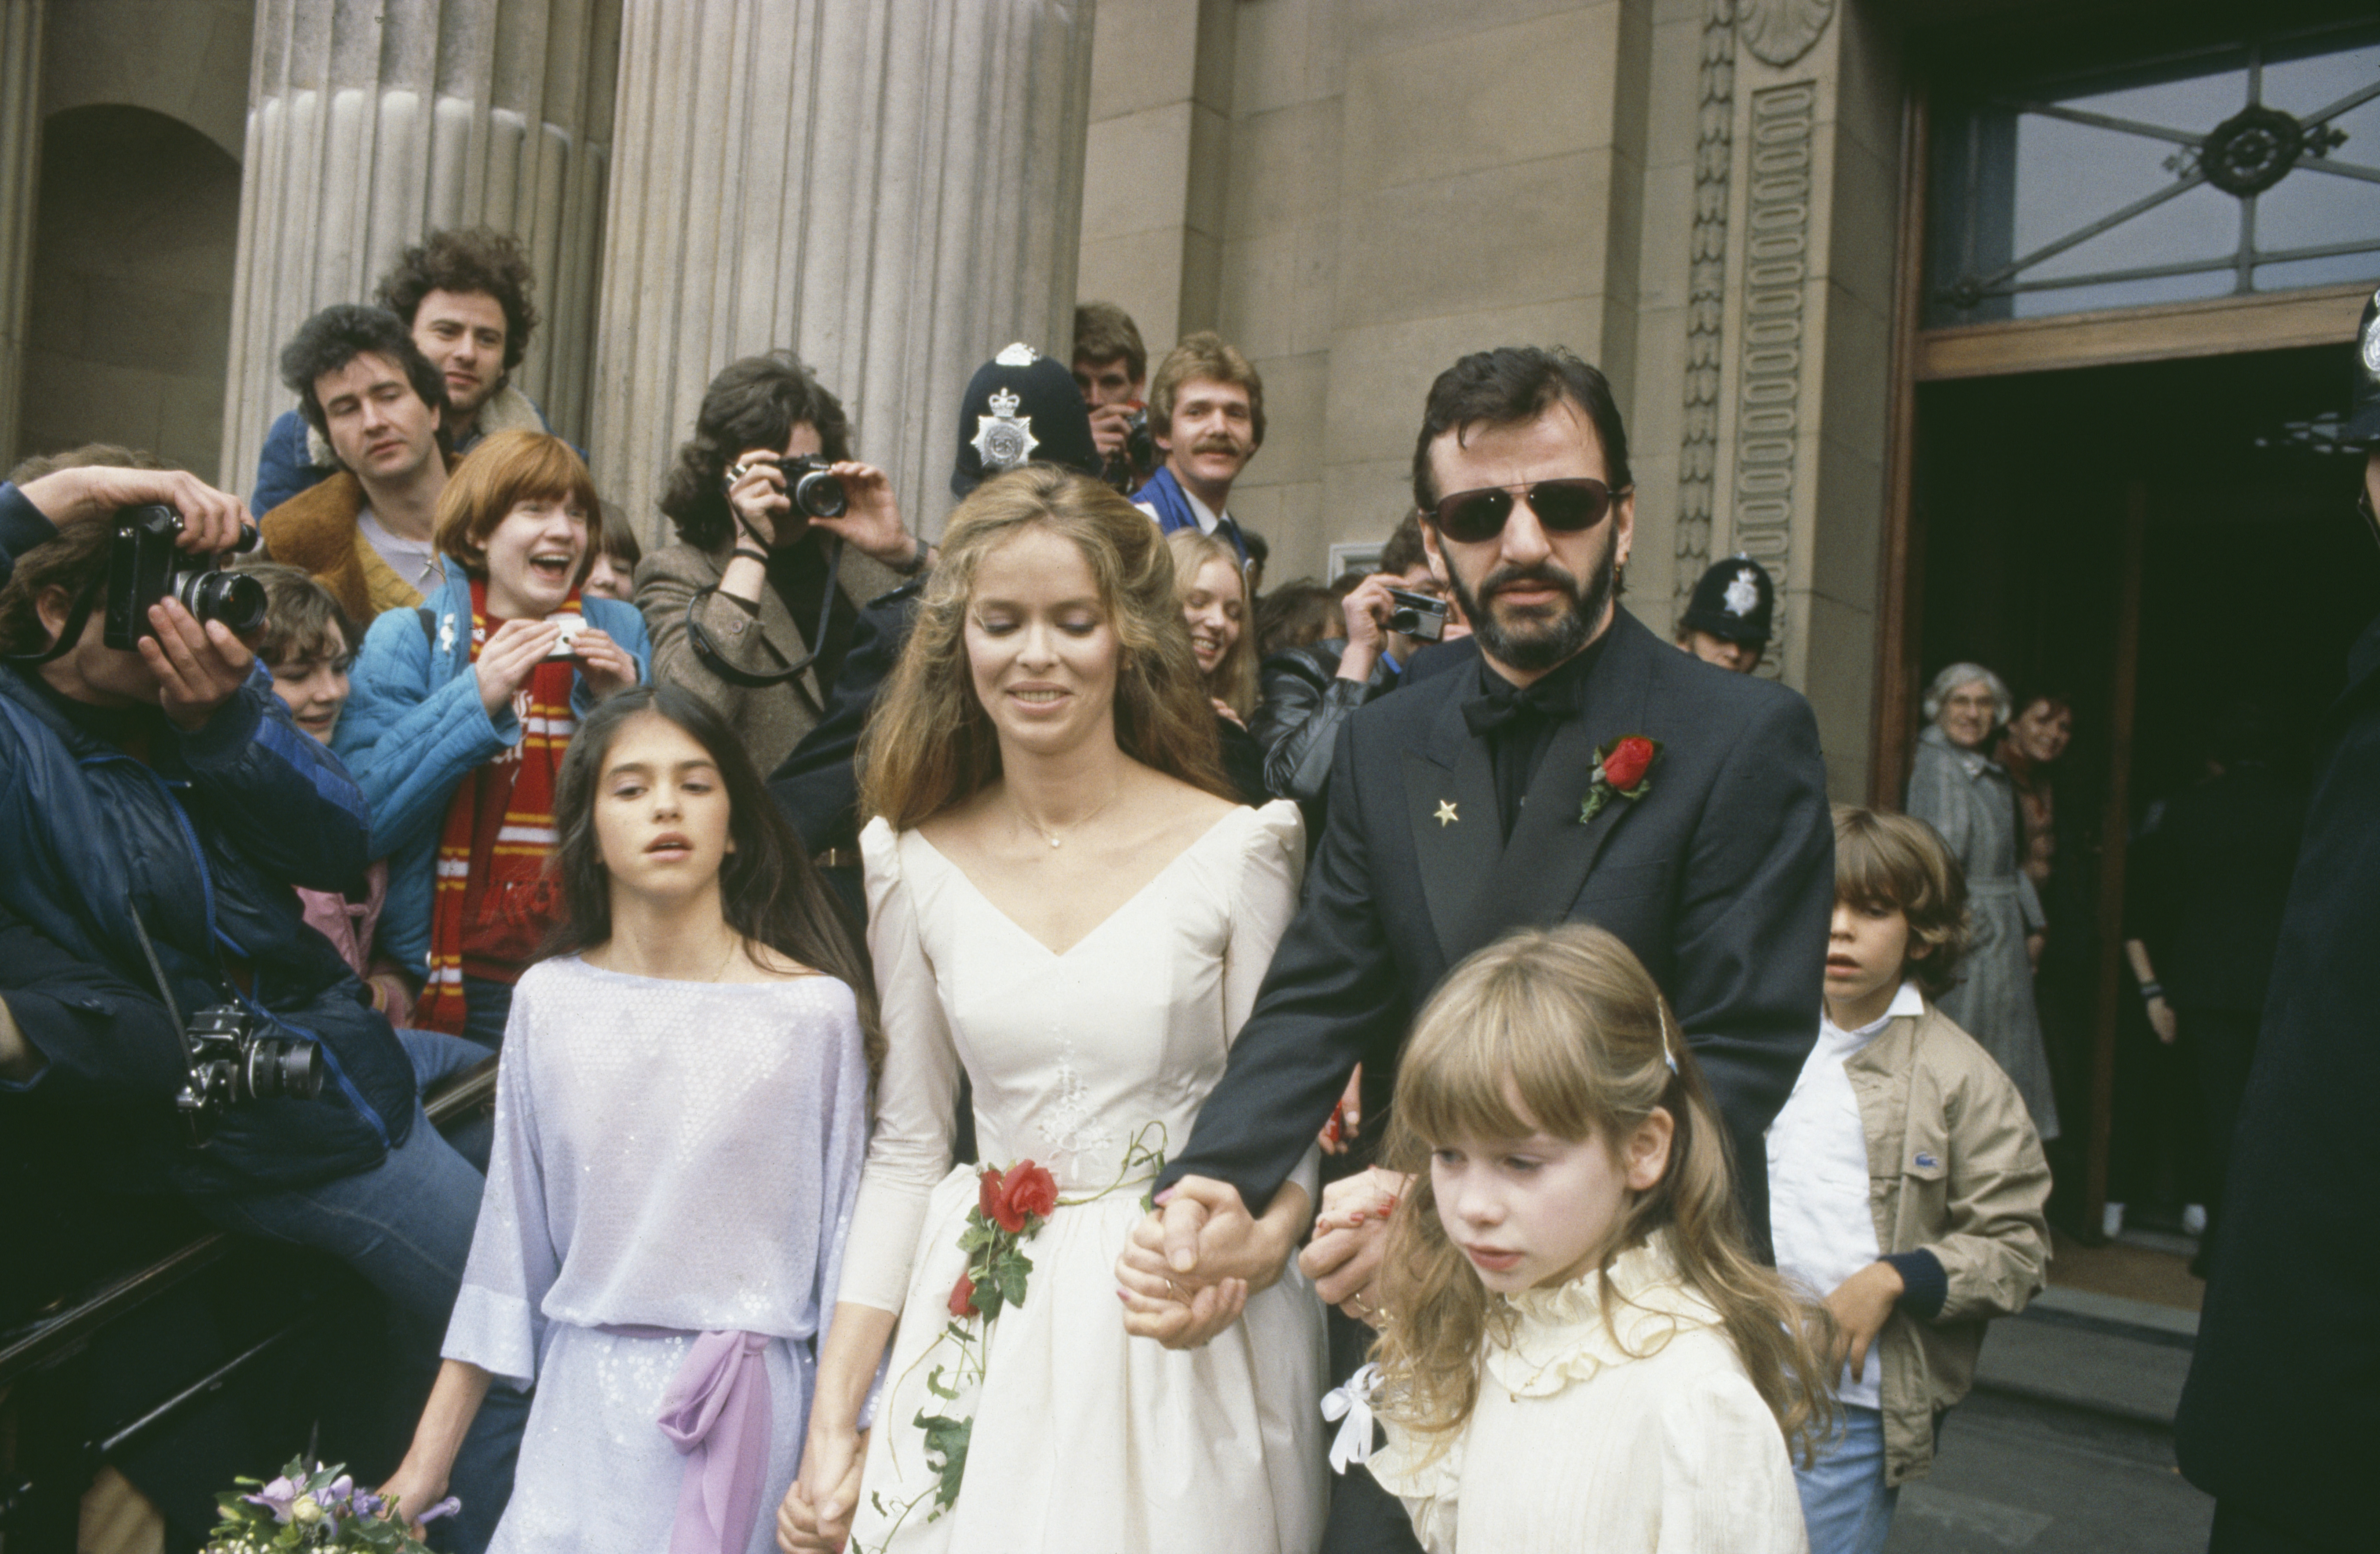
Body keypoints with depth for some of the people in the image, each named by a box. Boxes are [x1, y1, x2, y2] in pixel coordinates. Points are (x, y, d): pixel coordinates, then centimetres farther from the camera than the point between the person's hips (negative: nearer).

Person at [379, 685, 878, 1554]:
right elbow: (511, 1241, 6)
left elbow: (846, 1247, -5)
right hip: (581, 1413, 2)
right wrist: (426, 1460, 8)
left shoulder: (815, 1009, -10)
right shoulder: (549, 1002, -1)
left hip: (747, 1417, -2)